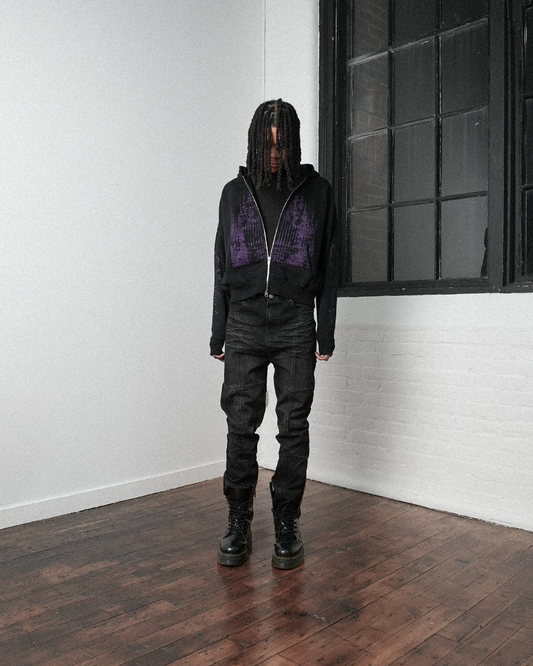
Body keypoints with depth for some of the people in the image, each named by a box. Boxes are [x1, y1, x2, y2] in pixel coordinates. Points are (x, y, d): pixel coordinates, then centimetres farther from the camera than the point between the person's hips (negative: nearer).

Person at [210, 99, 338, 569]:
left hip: (295, 328, -1)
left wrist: (326, 335, 2)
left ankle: (287, 523, 15)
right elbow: (222, 269, 11)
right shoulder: (235, 192, 10)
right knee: (241, 428, 1)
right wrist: (219, 335, 8)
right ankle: (239, 522, 15)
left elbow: (328, 267, 6)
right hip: (244, 327, 1)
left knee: (294, 428, 2)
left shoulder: (317, 191, 6)